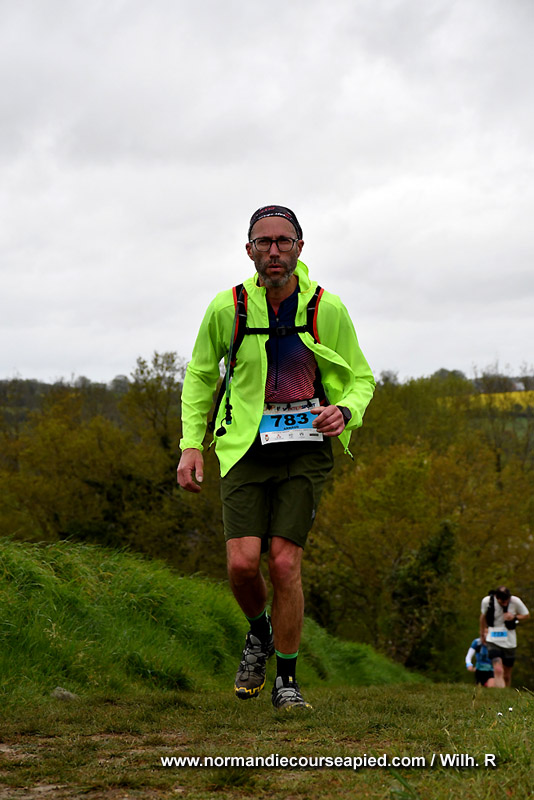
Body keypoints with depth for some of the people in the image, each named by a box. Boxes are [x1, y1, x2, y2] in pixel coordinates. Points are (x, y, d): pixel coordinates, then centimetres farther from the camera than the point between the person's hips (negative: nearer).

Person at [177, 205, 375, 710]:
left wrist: (345, 412, -15)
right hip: (245, 449, 1)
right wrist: (191, 445, 3)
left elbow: (360, 378, 8)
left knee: (284, 563, -9)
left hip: (305, 449, -1)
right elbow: (200, 375, 12)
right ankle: (259, 634, 21)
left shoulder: (327, 309, -5)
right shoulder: (228, 307, -4)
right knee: (242, 562, -14)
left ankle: (287, 680, 9)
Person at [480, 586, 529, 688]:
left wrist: (514, 617, -16)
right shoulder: (487, 601, -11)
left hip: (509, 641, 1)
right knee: (498, 671, -23)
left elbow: (526, 615, 5)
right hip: (493, 641, -1)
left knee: (507, 675, 10)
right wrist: (482, 634, 22)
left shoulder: (515, 601, -12)